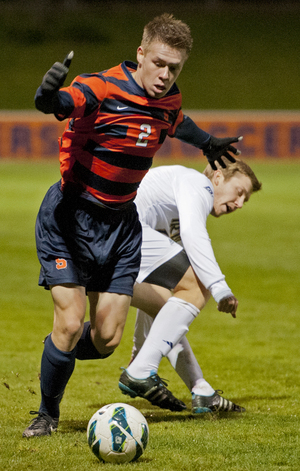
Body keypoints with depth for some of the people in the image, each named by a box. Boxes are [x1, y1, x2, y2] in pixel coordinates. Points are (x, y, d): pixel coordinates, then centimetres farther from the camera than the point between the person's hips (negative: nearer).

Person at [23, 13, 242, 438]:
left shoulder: (168, 100, 1)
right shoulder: (103, 88, -20)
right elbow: (56, 104, -41)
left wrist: (207, 143, 45)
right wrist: (50, 93, -64)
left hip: (121, 223, 6)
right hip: (69, 216, -6)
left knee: (107, 340, -2)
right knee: (70, 323, -16)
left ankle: (65, 349, 34)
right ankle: (47, 415, 7)